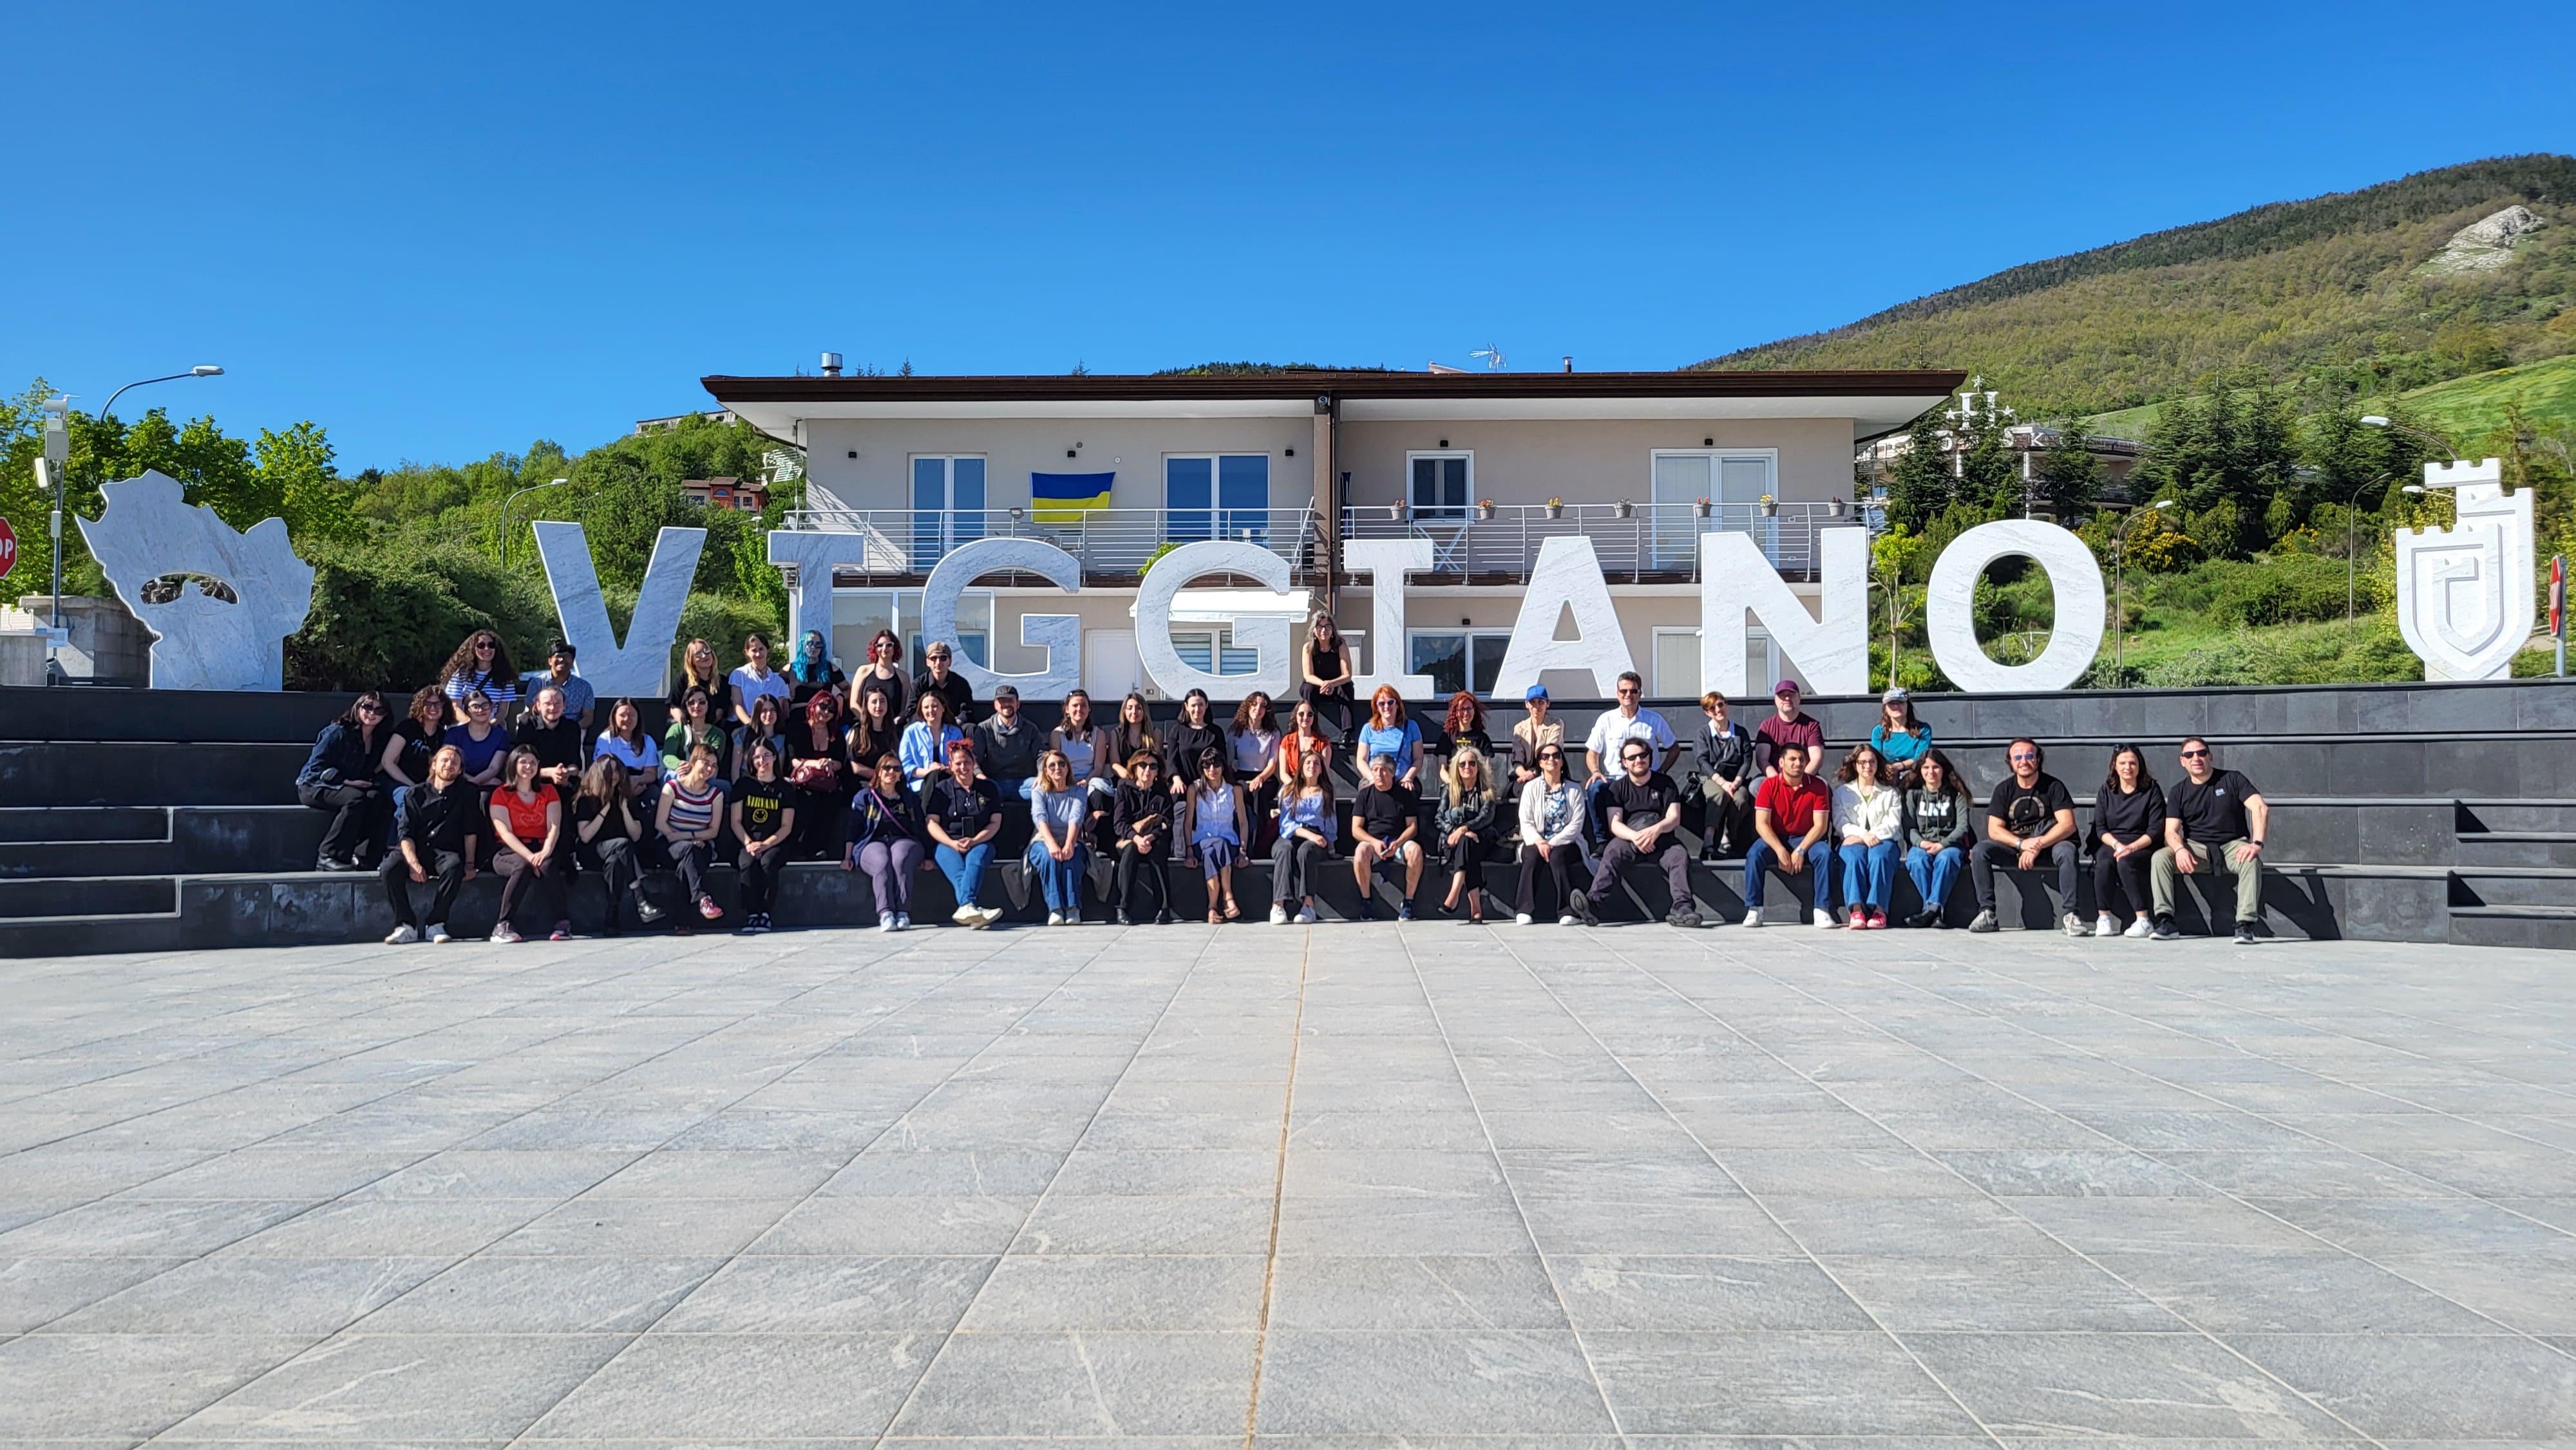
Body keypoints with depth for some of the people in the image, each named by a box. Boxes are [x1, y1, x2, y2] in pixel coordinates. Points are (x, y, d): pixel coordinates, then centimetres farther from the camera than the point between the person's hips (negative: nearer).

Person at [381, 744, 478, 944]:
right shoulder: (414, 794, 10)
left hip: (446, 851, -1)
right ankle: (406, 925, -23)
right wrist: (414, 863, -16)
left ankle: (436, 924, -27)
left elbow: (470, 832, 7)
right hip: (416, 850, 1)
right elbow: (405, 834, 0)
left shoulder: (467, 795, 11)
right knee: (391, 867, -31)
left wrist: (469, 863, -6)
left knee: (454, 866, -36)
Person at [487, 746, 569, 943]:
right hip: (509, 852, -2)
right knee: (522, 866, -36)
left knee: (548, 866, -34)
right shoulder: (501, 795, 4)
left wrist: (545, 852, -21)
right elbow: (505, 833, -8)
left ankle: (564, 923, -29)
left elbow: (554, 828, 0)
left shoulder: (549, 792, 12)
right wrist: (529, 856, -23)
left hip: (541, 849, 2)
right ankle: (502, 926, -30)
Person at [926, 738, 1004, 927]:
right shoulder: (942, 789, 13)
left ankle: (965, 908, -58)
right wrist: (952, 843, -13)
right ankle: (970, 906, -62)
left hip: (980, 843, 0)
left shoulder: (988, 788, 15)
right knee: (956, 868, -36)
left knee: (976, 857, -37)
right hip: (947, 844, 0)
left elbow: (995, 823, 9)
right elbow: (931, 822, 5)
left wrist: (974, 841, -10)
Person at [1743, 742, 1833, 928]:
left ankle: (1822, 910, -24)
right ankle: (1753, 909, -24)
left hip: (1806, 839, 0)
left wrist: (1801, 850, -22)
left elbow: (1820, 825, -10)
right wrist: (1780, 851, -25)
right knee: (1754, 854, -29)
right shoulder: (1769, 785, -8)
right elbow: (1761, 824, -13)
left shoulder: (1817, 786, -6)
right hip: (1775, 839, 0)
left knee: (1826, 854, -29)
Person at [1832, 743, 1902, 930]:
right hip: (1852, 841, 0)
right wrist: (1863, 835, -15)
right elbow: (1841, 823, 4)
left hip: (1883, 840, 0)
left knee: (1879, 856, -36)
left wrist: (1874, 837, -14)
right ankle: (1856, 909, -48)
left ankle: (1878, 908, -47)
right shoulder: (1842, 792, 20)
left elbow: (1893, 824, 6)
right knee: (1854, 856, -36)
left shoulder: (1891, 792, 21)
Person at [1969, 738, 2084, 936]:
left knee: (2067, 851, -34)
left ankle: (2069, 914, -31)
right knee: (1980, 851, -23)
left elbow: (2068, 825, -15)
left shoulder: (2053, 786, -5)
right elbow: (1994, 830, -5)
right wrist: (2022, 843, -23)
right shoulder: (2004, 789, 2)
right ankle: (1987, 913, -25)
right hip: (2013, 846, 2)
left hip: (2048, 845, -2)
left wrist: (2038, 846, -25)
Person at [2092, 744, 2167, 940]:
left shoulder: (2151, 791, 3)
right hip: (2110, 844, 2)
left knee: (2125, 862, -35)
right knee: (2104, 863, -32)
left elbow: (2156, 830, -4)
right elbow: (2100, 828, 6)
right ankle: (2103, 918, -25)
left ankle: (2144, 921, -32)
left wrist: (2131, 847, -19)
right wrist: (2117, 845, -14)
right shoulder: (2106, 792, 12)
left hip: (2142, 846, -2)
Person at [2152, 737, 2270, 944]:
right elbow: (2171, 831, -1)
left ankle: (2245, 925, -35)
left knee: (2251, 861, -36)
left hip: (2232, 844, -2)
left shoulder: (2232, 780, 1)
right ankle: (2165, 922, -27)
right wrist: (2180, 849, -26)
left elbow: (2261, 808, -12)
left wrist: (2257, 843, -29)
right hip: (2196, 848, 2)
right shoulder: (2179, 791, 7)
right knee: (2160, 857, -24)